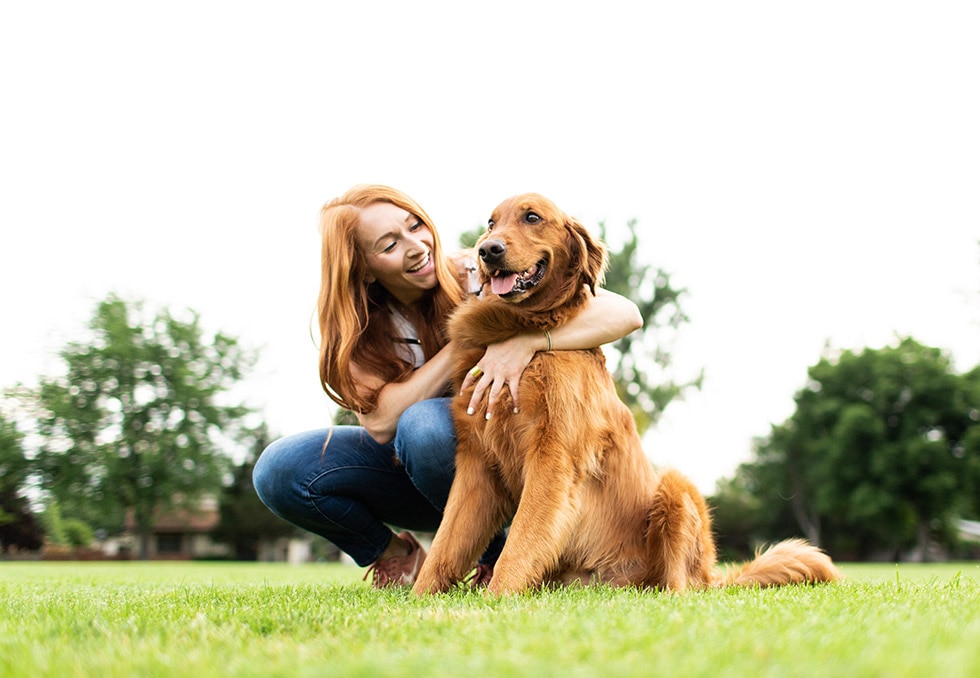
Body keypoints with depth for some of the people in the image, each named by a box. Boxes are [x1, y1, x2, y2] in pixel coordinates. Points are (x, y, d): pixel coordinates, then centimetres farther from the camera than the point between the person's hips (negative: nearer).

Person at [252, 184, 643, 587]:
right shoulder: (357, 327, -7)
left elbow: (625, 313, -25)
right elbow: (380, 422, -25)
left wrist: (528, 340, -41)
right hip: (407, 465, 3)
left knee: (424, 423, -35)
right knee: (279, 471, -17)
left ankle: (500, 558, -10)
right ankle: (397, 554, 7)